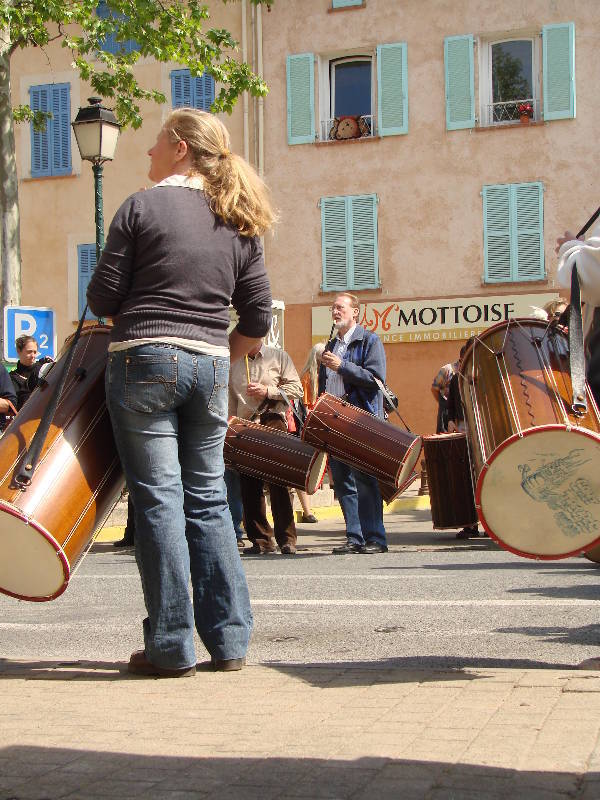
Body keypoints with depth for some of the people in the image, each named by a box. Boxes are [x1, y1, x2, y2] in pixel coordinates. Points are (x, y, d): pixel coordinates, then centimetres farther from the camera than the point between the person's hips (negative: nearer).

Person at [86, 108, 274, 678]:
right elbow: (257, 319, 10)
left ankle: (171, 646, 1)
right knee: (207, 497, 12)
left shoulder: (141, 207, -2)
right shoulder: (239, 224, 13)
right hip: (210, 367, 5)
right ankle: (229, 640, 13)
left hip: (146, 360, -5)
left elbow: (103, 298, -3)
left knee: (158, 497, -2)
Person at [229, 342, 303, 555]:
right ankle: (261, 539, 8)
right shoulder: (234, 364, 18)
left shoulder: (278, 357, 9)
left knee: (278, 483, -9)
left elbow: (296, 388, 3)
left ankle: (287, 540, -5)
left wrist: (268, 391, -8)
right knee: (249, 485, 0)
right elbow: (231, 401, 20)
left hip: (272, 422, -4)